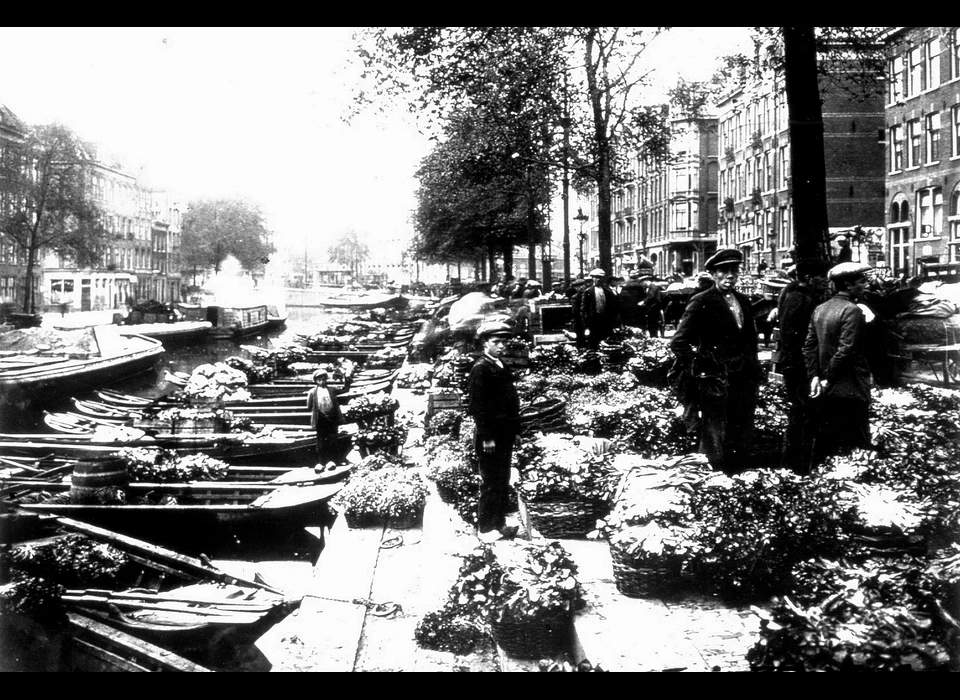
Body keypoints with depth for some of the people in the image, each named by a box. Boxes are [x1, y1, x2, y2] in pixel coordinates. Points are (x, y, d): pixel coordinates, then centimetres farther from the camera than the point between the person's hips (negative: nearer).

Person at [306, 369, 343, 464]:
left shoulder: (331, 390, 8)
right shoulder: (312, 392, 1)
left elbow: (336, 405, 8)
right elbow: (309, 407, 4)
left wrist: (339, 419, 4)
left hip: (332, 418, 2)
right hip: (320, 419, -2)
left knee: (332, 441, 3)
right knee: (321, 442, 4)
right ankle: (321, 462, 11)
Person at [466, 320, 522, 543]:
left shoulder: (501, 367, 14)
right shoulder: (480, 368, -14)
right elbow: (476, 406, -18)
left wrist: (515, 430, 16)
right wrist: (486, 437, -19)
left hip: (504, 435, 9)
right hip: (490, 437, -9)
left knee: (503, 482, 16)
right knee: (490, 483, -1)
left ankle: (499, 523, 26)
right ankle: (485, 528, 10)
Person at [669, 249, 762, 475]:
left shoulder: (743, 301, 12)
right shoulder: (701, 302, -9)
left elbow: (751, 341, 18)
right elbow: (678, 342, -11)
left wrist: (755, 375, 13)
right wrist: (697, 371, -14)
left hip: (744, 381, 6)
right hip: (715, 383, -6)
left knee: (742, 440, 14)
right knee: (716, 443, 4)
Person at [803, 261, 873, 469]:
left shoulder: (819, 309, 9)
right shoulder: (852, 311, -14)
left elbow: (809, 346, 6)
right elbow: (845, 350, -20)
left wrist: (814, 376, 2)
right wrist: (829, 379, -12)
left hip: (825, 391, 7)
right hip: (850, 389, -7)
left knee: (822, 443, 15)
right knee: (851, 451, -1)